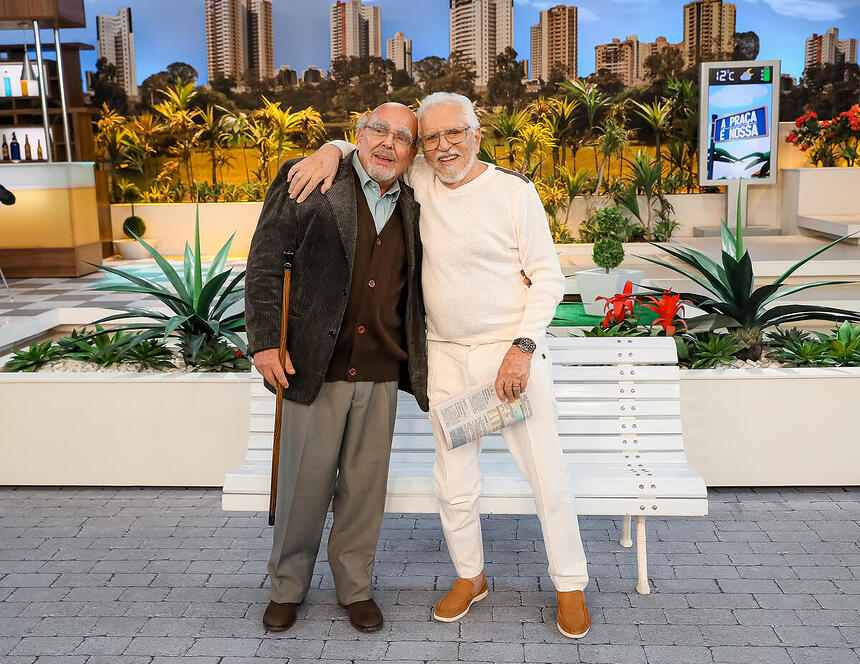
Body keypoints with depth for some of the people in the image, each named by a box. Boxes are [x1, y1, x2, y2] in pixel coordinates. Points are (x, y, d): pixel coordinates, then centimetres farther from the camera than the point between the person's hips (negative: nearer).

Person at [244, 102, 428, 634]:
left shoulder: (412, 209, 9)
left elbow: (418, 290, 22)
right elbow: (265, 261, -4)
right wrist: (265, 340, -10)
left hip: (381, 372, 3)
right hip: (316, 366, -3)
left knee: (365, 484, 11)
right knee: (305, 482, 8)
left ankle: (355, 586, 30)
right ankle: (288, 586, 29)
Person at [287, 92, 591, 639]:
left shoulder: (514, 191, -7)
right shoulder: (420, 178, 4)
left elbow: (548, 277, -5)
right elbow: (369, 147, 20)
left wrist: (522, 347, -15)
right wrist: (331, 150, -3)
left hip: (512, 350, -3)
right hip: (446, 355, 4)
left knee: (547, 474, 0)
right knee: (455, 481, 10)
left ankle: (570, 584, 20)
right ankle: (470, 577, 32)